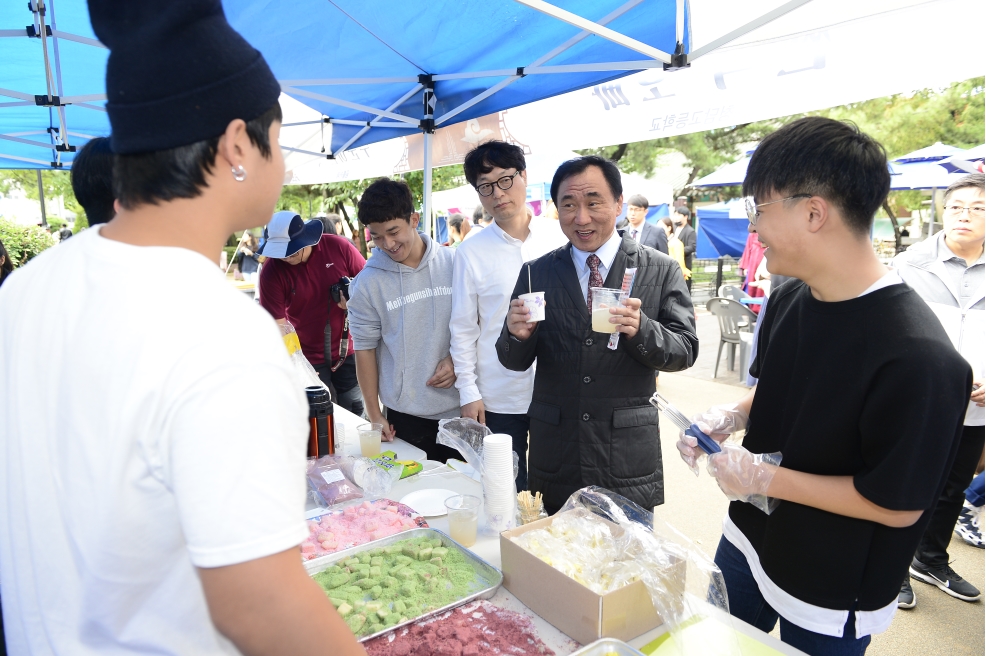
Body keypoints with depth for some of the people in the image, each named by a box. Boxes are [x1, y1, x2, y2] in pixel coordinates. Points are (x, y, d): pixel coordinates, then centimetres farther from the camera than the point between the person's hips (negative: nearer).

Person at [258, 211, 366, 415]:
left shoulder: (339, 247, -13)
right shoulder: (271, 272, -17)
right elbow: (277, 325, -16)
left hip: (349, 350, 2)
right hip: (308, 358, -2)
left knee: (355, 413, 15)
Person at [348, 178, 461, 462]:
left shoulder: (454, 263, -2)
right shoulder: (368, 283, -4)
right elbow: (365, 349, 0)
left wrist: (457, 360, -9)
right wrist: (374, 415, 0)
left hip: (461, 407, 1)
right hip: (406, 416, -1)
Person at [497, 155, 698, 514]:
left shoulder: (661, 270, -2)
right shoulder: (536, 273, 2)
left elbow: (686, 350, -4)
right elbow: (514, 362, 2)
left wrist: (640, 329, -24)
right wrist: (518, 335, -20)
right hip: (554, 455, 2)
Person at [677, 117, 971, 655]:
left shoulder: (916, 354, -30)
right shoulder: (788, 299, -5)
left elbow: (899, 506, -24)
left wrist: (766, 476, -23)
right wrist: (730, 417, -8)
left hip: (828, 598, -7)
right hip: (747, 539, 7)